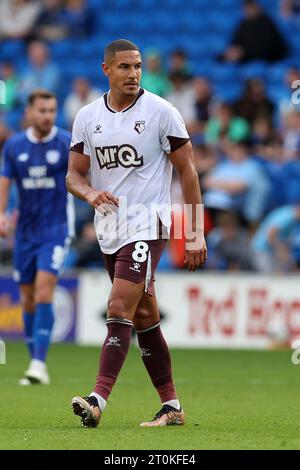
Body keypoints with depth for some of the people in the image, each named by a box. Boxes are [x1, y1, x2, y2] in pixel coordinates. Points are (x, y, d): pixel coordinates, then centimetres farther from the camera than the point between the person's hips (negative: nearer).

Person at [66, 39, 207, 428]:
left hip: (147, 224, -6)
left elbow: (186, 169, -2)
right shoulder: (87, 117, 7)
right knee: (144, 317, 10)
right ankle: (171, 406, 17)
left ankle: (98, 400, -23)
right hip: (108, 228, 6)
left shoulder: (160, 112, -5)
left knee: (120, 309, -17)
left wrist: (197, 232, -5)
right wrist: (91, 194, -15)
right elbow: (74, 174, 9)